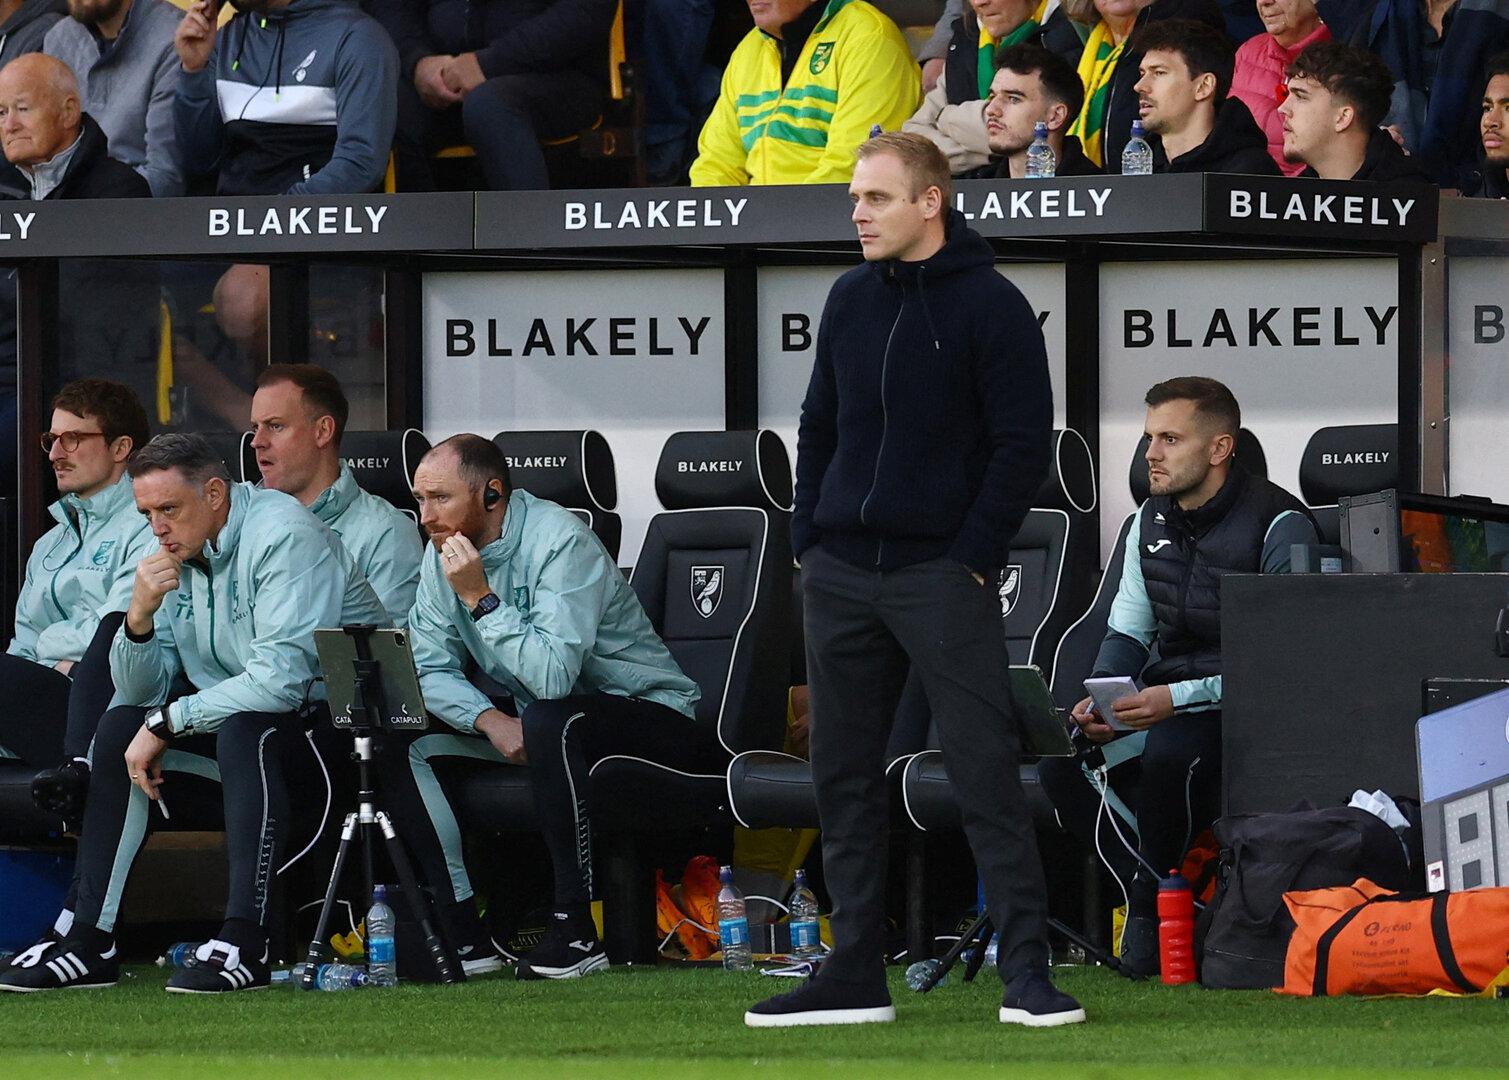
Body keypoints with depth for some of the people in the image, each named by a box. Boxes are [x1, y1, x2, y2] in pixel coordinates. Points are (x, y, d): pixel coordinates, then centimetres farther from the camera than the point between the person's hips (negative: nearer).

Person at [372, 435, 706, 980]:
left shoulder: (560, 541, -23)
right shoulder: (445, 553, 0)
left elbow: (552, 675, -34)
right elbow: (430, 669, -4)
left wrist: (481, 599, -29)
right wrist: (490, 719, -22)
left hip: (648, 715, -7)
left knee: (551, 722, -39)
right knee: (401, 743, -10)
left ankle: (576, 930, -33)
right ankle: (463, 937, -12)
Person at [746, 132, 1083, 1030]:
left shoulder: (991, 306, -6)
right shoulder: (852, 300, 12)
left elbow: (1023, 443, -8)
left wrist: (972, 558, -12)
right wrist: (811, 541, 10)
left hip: (942, 575, -6)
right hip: (841, 575, 6)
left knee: (987, 770, -9)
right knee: (845, 778, 8)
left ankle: (1027, 970, -9)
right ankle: (857, 974, 13)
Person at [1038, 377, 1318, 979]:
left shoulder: (1279, 525, -13)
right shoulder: (1153, 521, 10)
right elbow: (1127, 631, 18)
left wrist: (1178, 699, -27)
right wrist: (1101, 700, -5)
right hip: (1162, 698, 7)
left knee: (1169, 753, -37)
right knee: (1062, 758, -19)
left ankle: (1152, 907, -16)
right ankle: (1160, 897, -11)